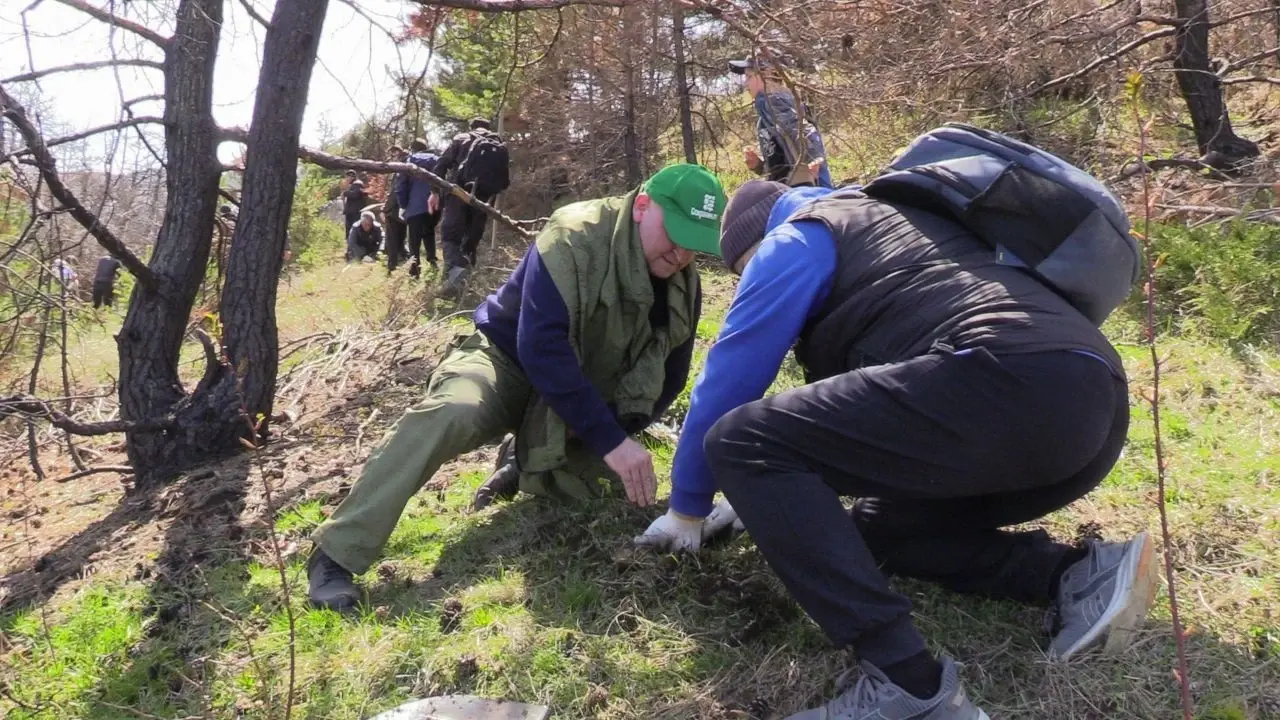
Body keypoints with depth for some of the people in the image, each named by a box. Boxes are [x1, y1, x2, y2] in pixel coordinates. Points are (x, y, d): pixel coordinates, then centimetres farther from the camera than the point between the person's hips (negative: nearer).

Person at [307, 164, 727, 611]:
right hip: (511, 363, -6)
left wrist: (618, 427, -22)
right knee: (451, 412, -37)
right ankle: (337, 555, -31)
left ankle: (530, 461, 16)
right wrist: (609, 440, -41)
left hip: (589, 393, 7)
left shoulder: (683, 285, -8)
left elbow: (668, 377, -1)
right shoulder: (573, 239, -27)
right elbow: (541, 349, -36)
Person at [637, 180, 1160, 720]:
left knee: (742, 443, -7)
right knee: (880, 530, 26)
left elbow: (728, 377, 10)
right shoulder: (878, 225, 37)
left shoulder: (799, 238, 12)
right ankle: (1083, 575, 6)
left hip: (1008, 382, -10)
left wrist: (687, 508, 24)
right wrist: (769, 493, 48)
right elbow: (844, 384, 43)